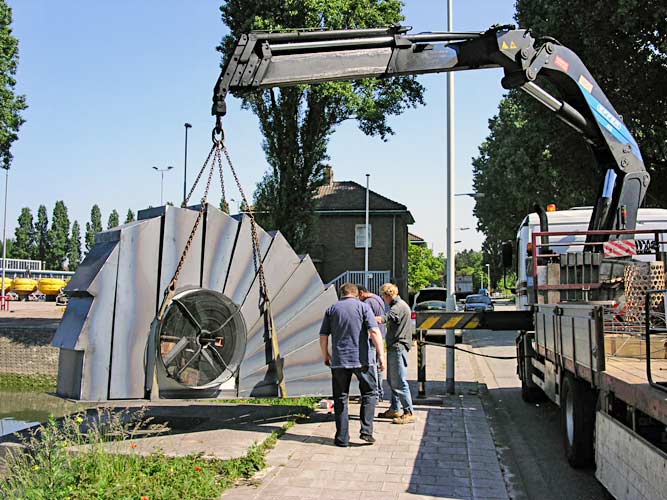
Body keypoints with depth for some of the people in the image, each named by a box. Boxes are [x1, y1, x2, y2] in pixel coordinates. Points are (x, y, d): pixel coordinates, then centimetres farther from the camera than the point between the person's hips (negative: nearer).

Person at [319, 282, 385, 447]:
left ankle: (342, 438, 10)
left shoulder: (331, 309, 7)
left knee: (340, 398, 9)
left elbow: (323, 336, 5)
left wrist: (325, 355, 19)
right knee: (369, 392, 14)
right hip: (362, 359, -1)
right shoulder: (362, 306, 1)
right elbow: (374, 331, -10)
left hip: (339, 360, 2)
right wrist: (381, 354, -10)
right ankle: (366, 431, 5)